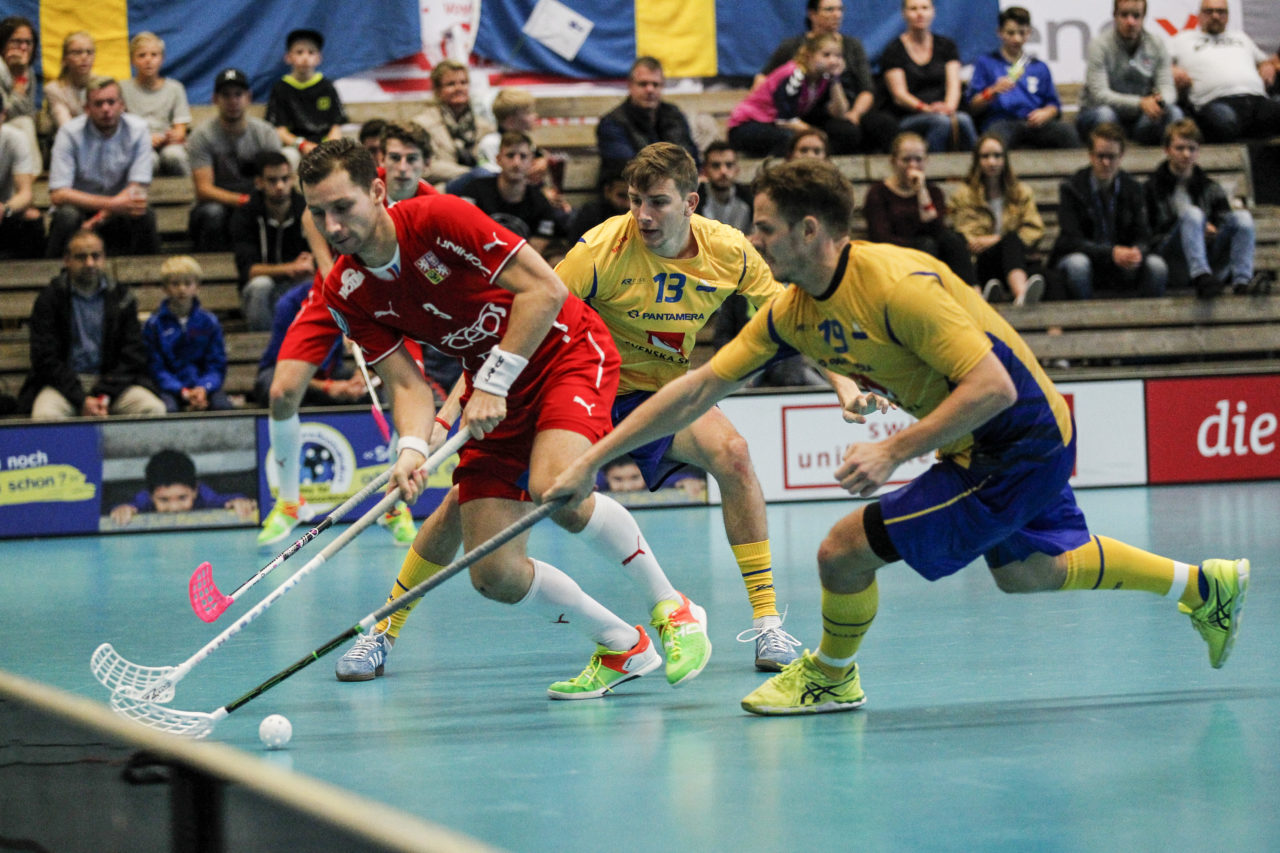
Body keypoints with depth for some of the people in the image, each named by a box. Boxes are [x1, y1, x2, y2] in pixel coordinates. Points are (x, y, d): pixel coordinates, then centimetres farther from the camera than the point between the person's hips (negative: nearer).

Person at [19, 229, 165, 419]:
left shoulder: (121, 297, 9)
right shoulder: (49, 299, 2)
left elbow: (133, 357, 4)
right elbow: (45, 359, -5)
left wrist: (104, 395, -12)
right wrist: (82, 400, -16)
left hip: (112, 381, 2)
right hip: (64, 383, -2)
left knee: (154, 409, -26)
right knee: (45, 415, -35)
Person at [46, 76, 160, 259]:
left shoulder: (138, 130, -6)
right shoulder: (70, 133, -11)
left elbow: (137, 188, -11)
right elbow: (58, 195, -19)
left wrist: (101, 217, -26)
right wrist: (111, 204, -30)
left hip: (117, 216, 1)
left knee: (145, 216, -29)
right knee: (67, 215, -33)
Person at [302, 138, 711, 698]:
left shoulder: (438, 218, -21)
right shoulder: (346, 293, -6)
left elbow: (546, 290, -21)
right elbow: (405, 380, -7)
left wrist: (493, 383, -23)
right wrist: (412, 448, -27)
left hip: (568, 352, -6)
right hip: (493, 392, 6)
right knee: (495, 574, -8)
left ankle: (673, 610, -12)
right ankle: (622, 649, 13)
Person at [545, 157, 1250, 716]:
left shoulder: (894, 284, -28)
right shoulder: (793, 310, -2)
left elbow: (994, 386, -31)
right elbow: (699, 388, 2)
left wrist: (893, 452, -33)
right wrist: (591, 461, -1)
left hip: (1021, 441, -9)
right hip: (976, 445, 9)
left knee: (845, 550, -10)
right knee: (1025, 571, 26)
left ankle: (831, 677, 20)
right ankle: (1203, 584, 40)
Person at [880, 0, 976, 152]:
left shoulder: (946, 46, 17)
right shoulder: (894, 51, 5)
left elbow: (953, 84, 5)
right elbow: (899, 95, -5)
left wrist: (949, 107, -19)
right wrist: (926, 108, -24)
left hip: (944, 113, 3)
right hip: (907, 120, -3)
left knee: (963, 120, -32)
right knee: (941, 121, -35)